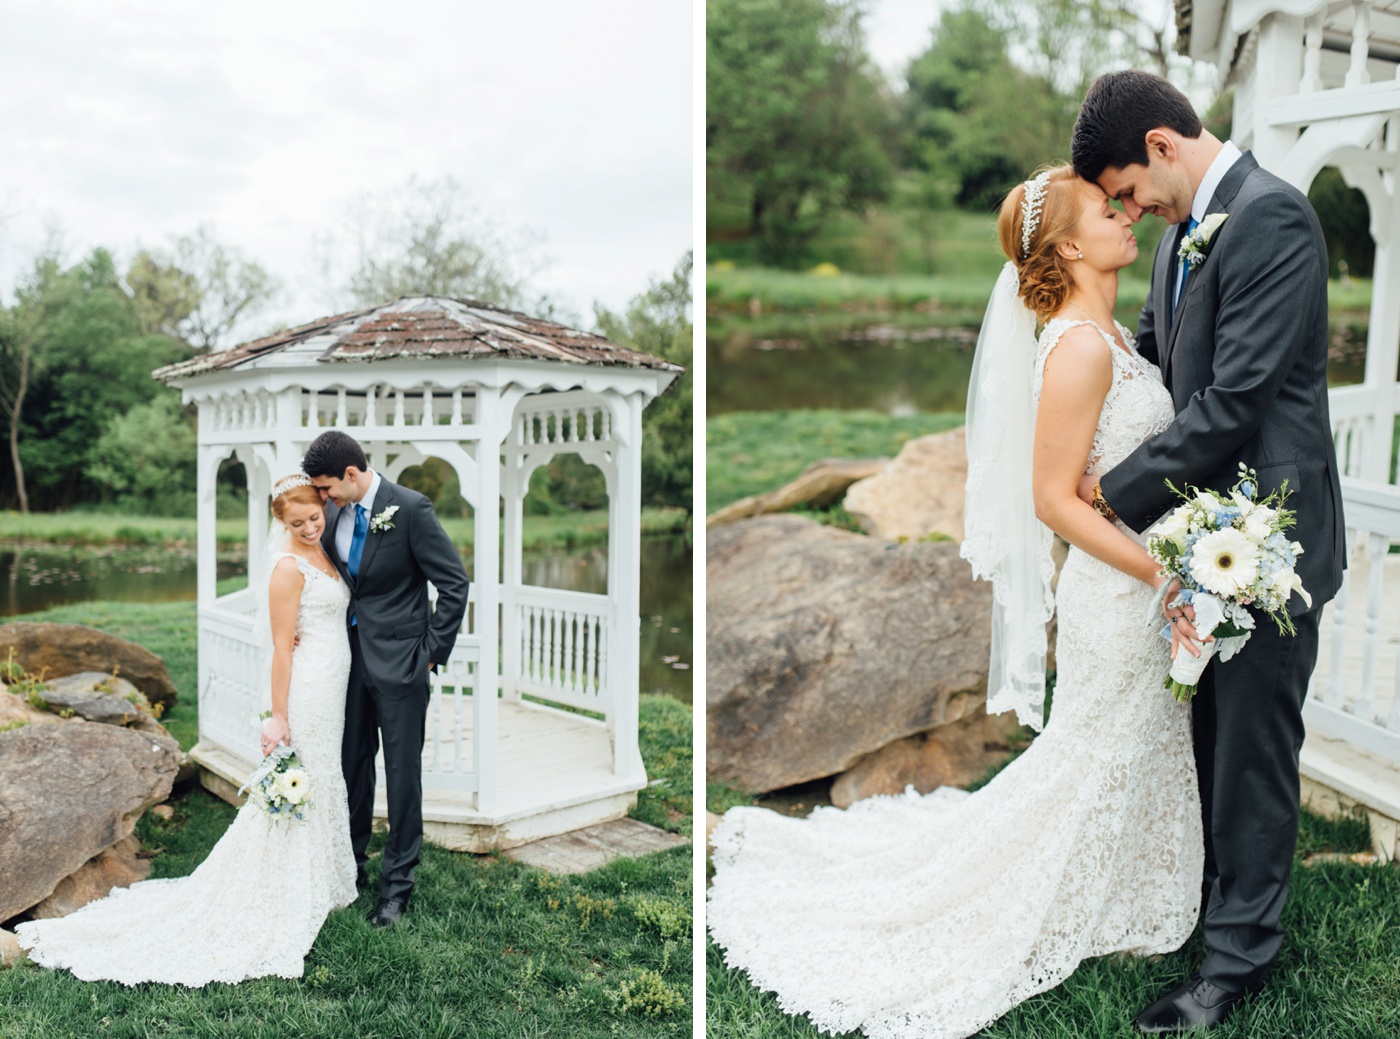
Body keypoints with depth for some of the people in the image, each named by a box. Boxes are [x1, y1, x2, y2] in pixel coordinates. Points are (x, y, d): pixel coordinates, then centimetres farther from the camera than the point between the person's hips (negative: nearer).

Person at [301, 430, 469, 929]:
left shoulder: (410, 508, -15)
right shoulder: (335, 514, 4)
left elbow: (454, 584, -13)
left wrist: (432, 653, -12)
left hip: (398, 663, -6)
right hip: (351, 659, 6)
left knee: (402, 772, 3)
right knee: (352, 765, 15)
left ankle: (397, 884, 16)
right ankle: (351, 867, 32)